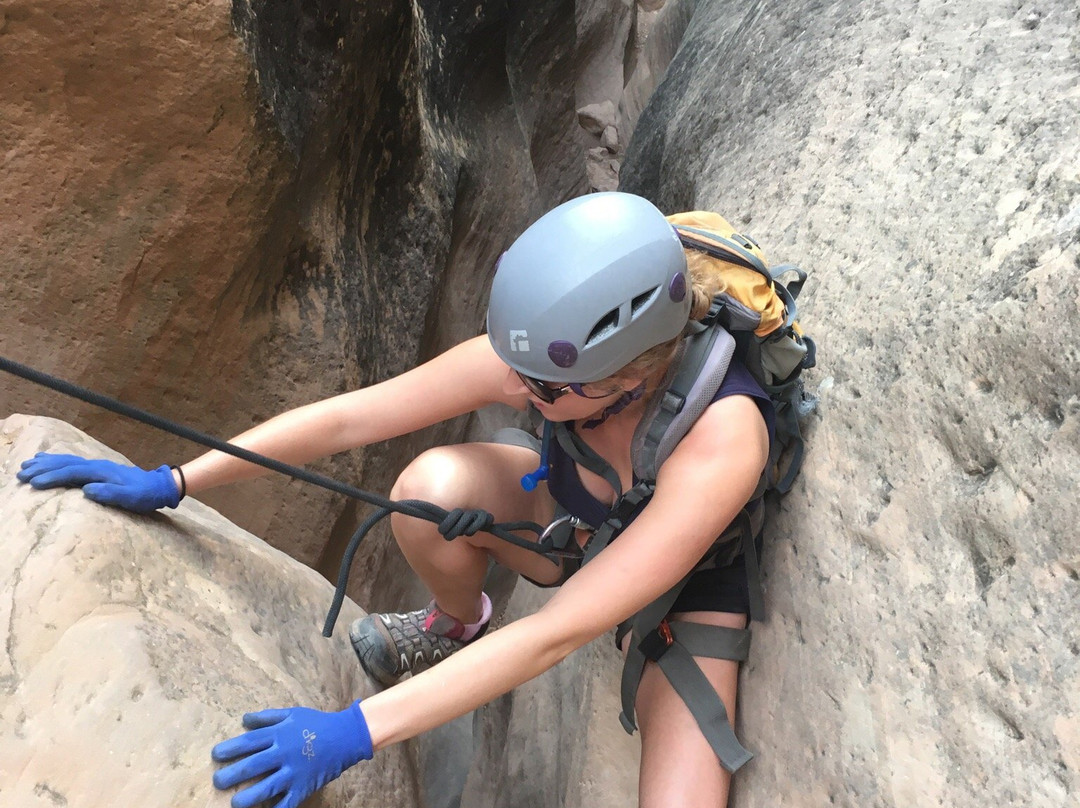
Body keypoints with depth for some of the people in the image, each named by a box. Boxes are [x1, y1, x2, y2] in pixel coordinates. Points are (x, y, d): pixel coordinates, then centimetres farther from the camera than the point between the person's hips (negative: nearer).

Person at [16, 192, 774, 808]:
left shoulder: (720, 439, -42)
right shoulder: (536, 354, -30)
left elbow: (556, 634, -42)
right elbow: (346, 418, -20)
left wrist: (353, 732, -43)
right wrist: (172, 482, -20)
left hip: (681, 589, -3)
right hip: (573, 525, 4)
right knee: (432, 486, -29)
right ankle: (456, 626, 4)